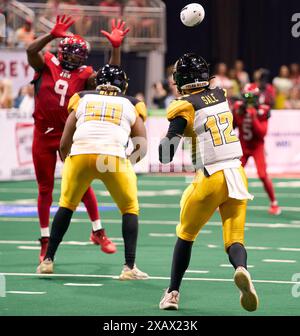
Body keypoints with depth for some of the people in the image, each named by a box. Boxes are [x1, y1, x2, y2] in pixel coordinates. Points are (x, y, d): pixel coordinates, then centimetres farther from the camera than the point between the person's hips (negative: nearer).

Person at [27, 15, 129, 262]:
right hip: (44, 135, 0)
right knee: (45, 189, 8)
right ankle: (46, 240, 18)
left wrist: (116, 47, -21)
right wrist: (53, 35, -34)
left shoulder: (84, 75, 0)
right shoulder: (46, 64, -3)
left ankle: (98, 232, 18)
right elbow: (31, 51, -21)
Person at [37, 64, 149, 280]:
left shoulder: (82, 99, 24)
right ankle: (130, 267, 9)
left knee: (67, 205, 23)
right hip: (114, 155, -1)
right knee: (130, 209, 18)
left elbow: (64, 144, 20)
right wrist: (129, 163, 35)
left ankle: (48, 261, 24)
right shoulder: (131, 105, 23)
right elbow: (142, 148, 17)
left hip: (80, 154, 1)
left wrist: (67, 162, 39)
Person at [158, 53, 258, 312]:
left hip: (211, 178, -4)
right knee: (235, 240, 3)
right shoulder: (221, 96, 8)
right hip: (237, 175, 4)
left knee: (186, 235, 16)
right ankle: (241, 269, -30)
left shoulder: (186, 106, -8)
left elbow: (166, 154, -13)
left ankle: (172, 293, 20)